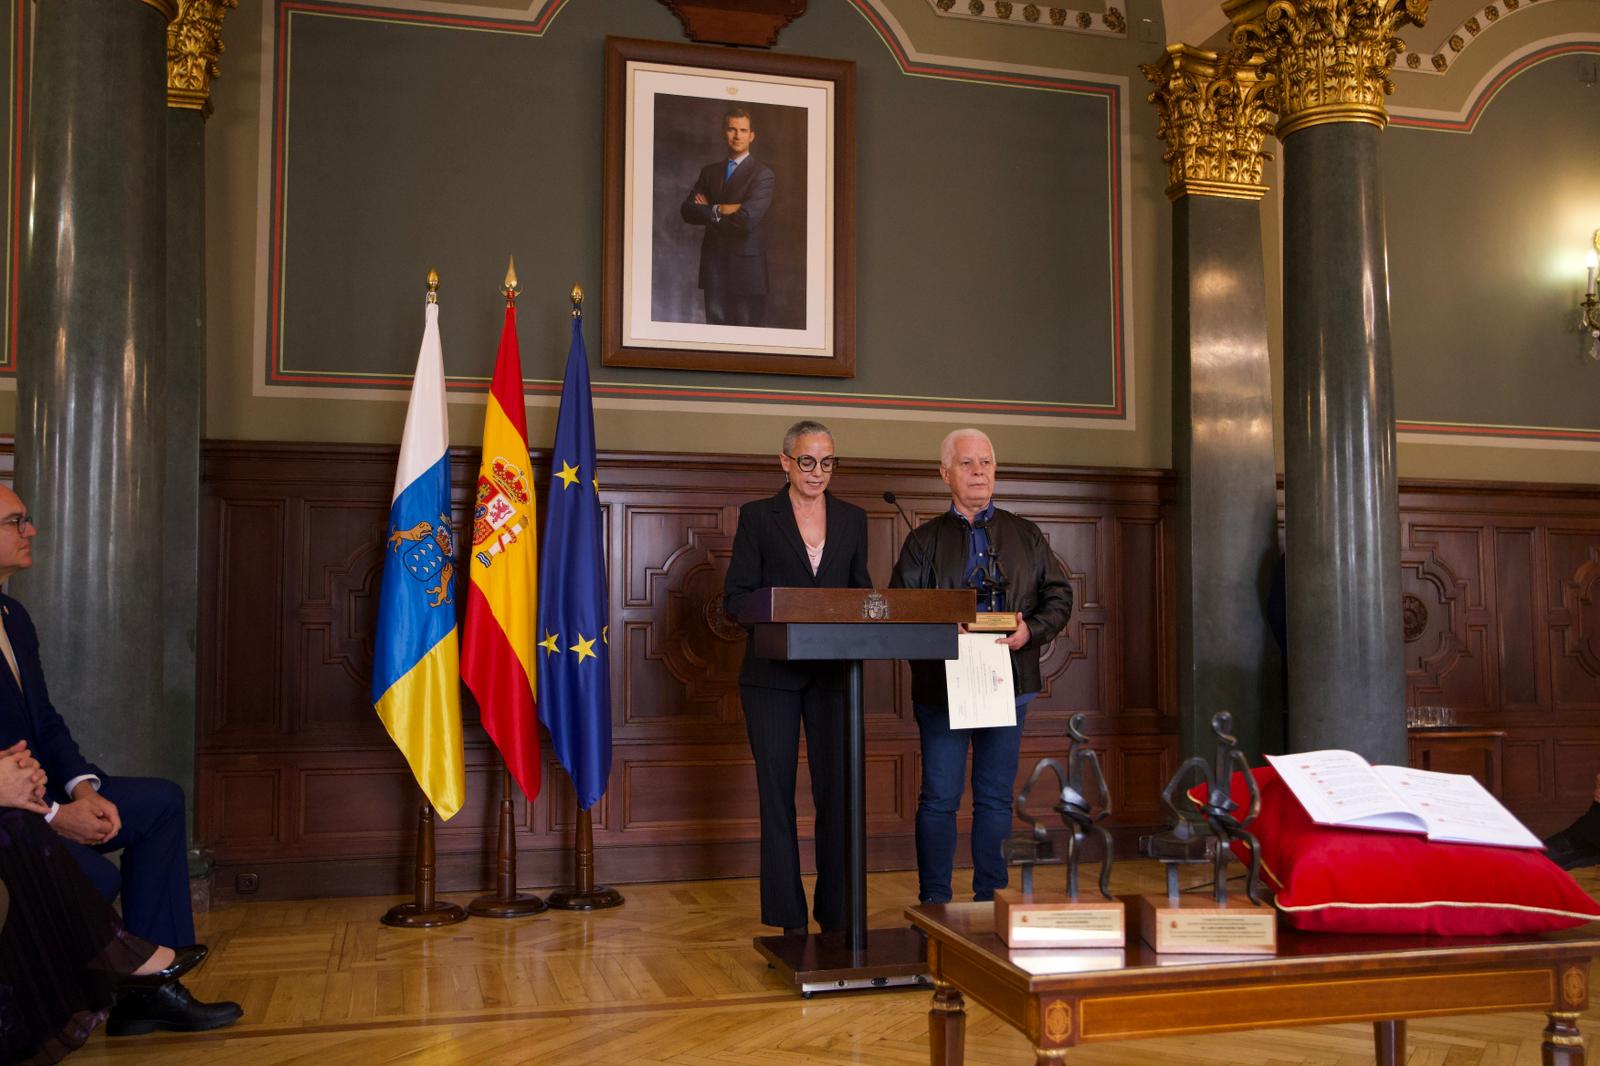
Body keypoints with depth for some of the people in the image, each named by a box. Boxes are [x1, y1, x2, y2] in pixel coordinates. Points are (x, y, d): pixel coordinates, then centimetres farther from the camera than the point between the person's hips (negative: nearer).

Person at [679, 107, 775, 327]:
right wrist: (719, 210, -13)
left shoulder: (763, 173, -3)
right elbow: (687, 210, 3)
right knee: (715, 325, 4)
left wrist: (708, 212, -4)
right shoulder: (709, 171, 15)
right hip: (713, 263, 5)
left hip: (746, 265, -5)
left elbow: (747, 218, -17)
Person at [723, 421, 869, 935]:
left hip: (834, 672, 2)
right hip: (773, 674, -2)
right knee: (777, 793, 3)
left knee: (837, 792, 3)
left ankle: (836, 915, 14)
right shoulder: (757, 516, 2)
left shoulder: (852, 519, 11)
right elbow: (737, 593, -2)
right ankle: (788, 921, 12)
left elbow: (861, 590, 14)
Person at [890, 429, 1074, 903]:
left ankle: (991, 897, 18)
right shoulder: (924, 540, 7)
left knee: (996, 797, 8)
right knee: (939, 798, 0)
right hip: (943, 683, -2)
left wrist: (1032, 630, -8)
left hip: (1009, 683, 2)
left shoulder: (1025, 535, 13)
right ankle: (934, 902, 10)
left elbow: (1060, 595, 10)